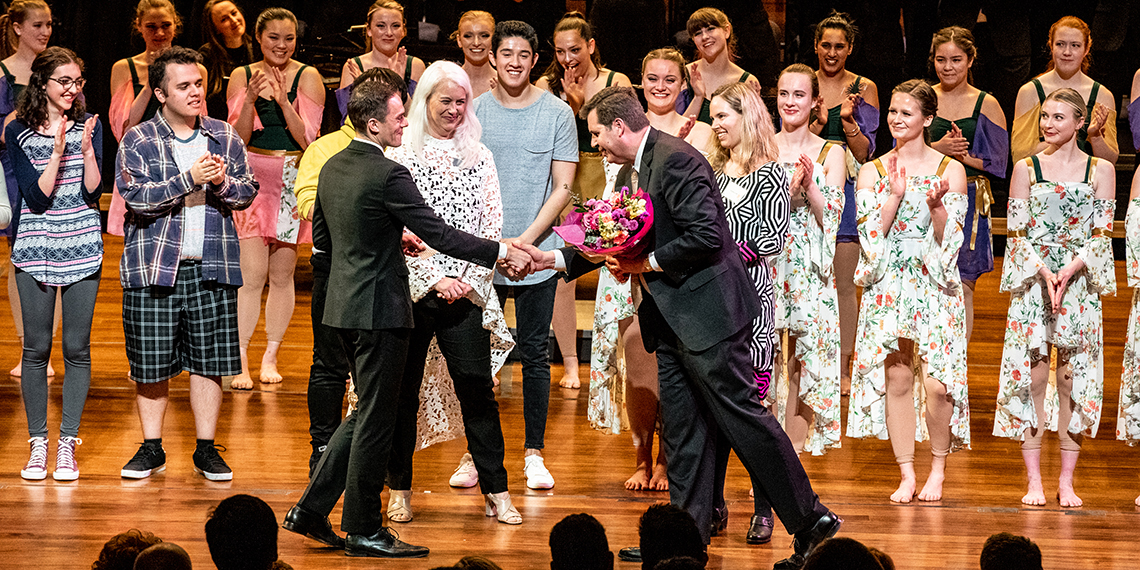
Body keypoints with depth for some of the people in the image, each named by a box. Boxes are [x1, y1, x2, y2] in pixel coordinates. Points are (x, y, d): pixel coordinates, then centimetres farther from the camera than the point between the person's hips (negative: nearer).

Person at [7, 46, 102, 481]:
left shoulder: (89, 126, 4)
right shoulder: (19, 132, 0)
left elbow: (93, 192, -3)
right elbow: (36, 195, -8)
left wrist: (87, 148, -15)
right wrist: (58, 152, -18)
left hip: (82, 248, 1)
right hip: (35, 246, -1)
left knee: (77, 348, 1)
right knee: (36, 348, 1)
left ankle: (68, 444, 8)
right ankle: (37, 445, 9)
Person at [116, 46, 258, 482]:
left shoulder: (225, 138, 8)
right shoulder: (137, 143, -1)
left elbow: (248, 192, 8)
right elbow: (136, 196, -14)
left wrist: (223, 183, -13)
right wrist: (188, 179, -20)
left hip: (211, 266, 2)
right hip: (154, 266, -2)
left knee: (208, 360, 3)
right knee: (151, 363, 3)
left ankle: (206, 450, 13)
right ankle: (151, 449, 16)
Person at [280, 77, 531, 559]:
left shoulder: (332, 167, 7)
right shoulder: (387, 176, -19)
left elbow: (321, 233, 18)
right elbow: (439, 234, -20)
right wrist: (502, 253, -13)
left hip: (345, 303, 9)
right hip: (380, 308, -9)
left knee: (368, 412, 18)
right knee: (376, 421, 0)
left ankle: (310, 511, 17)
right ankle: (363, 530, 6)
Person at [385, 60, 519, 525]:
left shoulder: (480, 157, 11)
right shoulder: (400, 156, 1)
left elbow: (492, 226, 8)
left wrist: (469, 279, -5)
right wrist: (435, 279, -11)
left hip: (466, 291, 2)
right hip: (412, 290, -2)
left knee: (477, 388, -2)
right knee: (403, 389, 3)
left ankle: (496, 491, 2)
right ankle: (399, 490, 13)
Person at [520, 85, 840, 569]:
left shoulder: (677, 161, -15)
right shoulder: (630, 174, 16)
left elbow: (706, 235, -22)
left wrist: (646, 265, -16)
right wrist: (555, 259, 18)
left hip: (706, 310, -10)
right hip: (673, 320, 10)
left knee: (741, 413, -9)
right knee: (681, 429, 10)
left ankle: (810, 520, -4)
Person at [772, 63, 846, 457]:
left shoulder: (831, 154, 5)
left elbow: (830, 217, -1)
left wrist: (809, 184, -17)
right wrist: (788, 187, -13)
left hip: (810, 269, -1)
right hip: (765, 264, 1)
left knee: (806, 359, -4)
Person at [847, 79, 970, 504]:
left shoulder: (950, 170, 4)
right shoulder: (872, 172, 8)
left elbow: (950, 241, -1)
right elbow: (871, 235, -2)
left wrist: (937, 206, -18)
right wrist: (895, 196, -13)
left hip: (935, 284, -2)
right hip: (888, 287, 2)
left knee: (936, 383, -9)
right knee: (896, 379, -2)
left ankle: (938, 468, 10)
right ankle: (906, 475, 6)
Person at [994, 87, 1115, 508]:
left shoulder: (1101, 170, 5)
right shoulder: (1026, 169, 6)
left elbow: (1102, 233, 1)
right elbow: (1018, 232, 2)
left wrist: (1071, 269, -13)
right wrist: (1044, 272, -12)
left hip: (1079, 281, 0)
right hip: (1032, 280, 0)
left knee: (1072, 379, 0)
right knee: (1031, 377, -4)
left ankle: (1067, 483, 5)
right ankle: (1034, 481, 1)